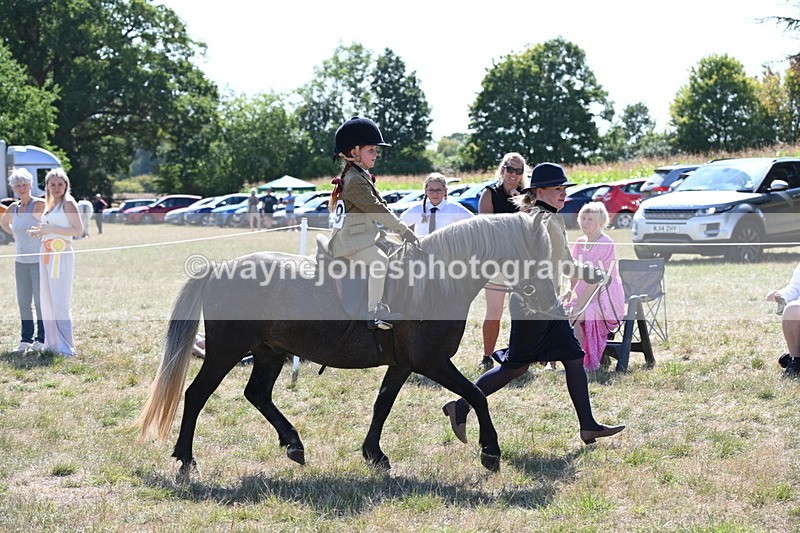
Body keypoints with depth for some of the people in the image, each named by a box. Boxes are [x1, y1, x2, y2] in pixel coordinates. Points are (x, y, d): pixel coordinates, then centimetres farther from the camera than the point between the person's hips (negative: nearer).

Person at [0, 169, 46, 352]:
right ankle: (26, 339, 16)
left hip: (39, 260, -6)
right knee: (23, 301, 8)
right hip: (20, 261, 6)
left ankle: (42, 339, 5)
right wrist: (15, 235, 15)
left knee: (40, 300, -4)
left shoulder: (39, 205, -9)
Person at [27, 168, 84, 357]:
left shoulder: (68, 203, -6)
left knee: (60, 301, -11)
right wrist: (39, 231, 7)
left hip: (61, 255, -9)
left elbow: (79, 230, -14)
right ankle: (52, 343, 15)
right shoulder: (49, 205, 17)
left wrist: (51, 229, -17)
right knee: (47, 300, 9)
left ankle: (66, 346, -9)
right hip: (46, 255, 9)